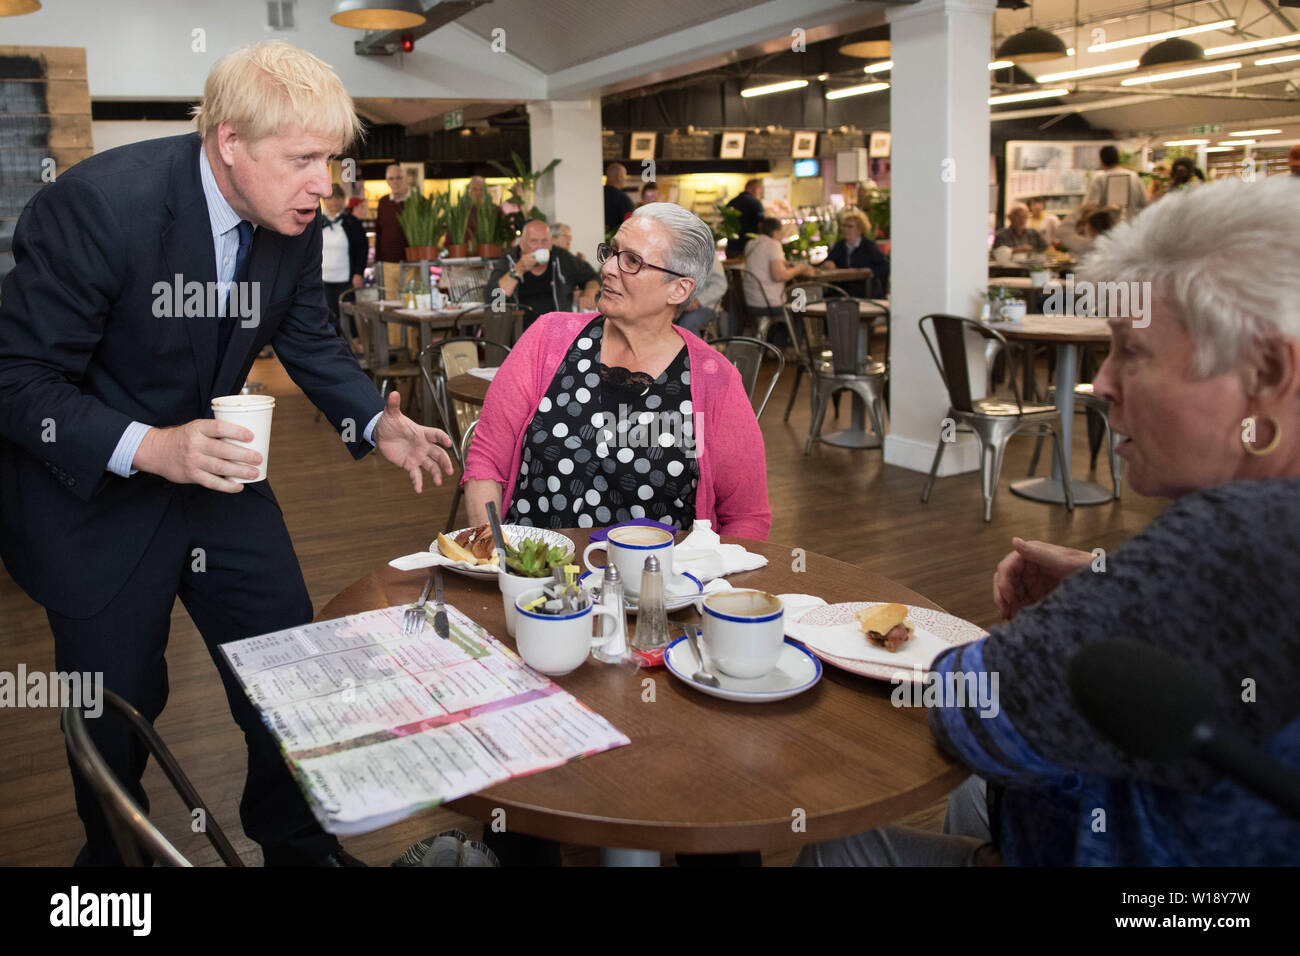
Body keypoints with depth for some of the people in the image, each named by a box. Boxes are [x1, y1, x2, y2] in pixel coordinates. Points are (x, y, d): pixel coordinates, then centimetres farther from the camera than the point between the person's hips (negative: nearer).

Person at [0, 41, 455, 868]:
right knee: (119, 709, 9)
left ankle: (299, 846, 35)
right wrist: (147, 449, -35)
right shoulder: (97, 203, -26)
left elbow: (311, 342, 7)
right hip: (91, 494, -5)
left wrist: (379, 424, -9)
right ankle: (115, 853, 41)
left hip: (218, 467, 6)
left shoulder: (296, 226, -8)